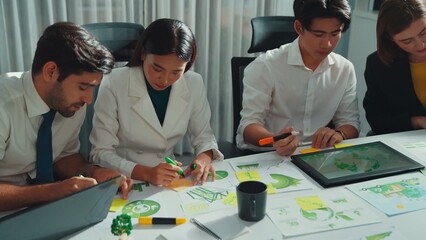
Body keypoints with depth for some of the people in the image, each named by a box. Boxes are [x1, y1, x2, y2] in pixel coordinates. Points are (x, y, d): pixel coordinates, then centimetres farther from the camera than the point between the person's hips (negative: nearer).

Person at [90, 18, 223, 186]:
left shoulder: (194, 84, -5)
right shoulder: (114, 85, -15)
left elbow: (203, 135, 7)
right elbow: (101, 153, -13)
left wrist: (204, 157, -15)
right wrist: (147, 173, -27)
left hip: (168, 182, 3)